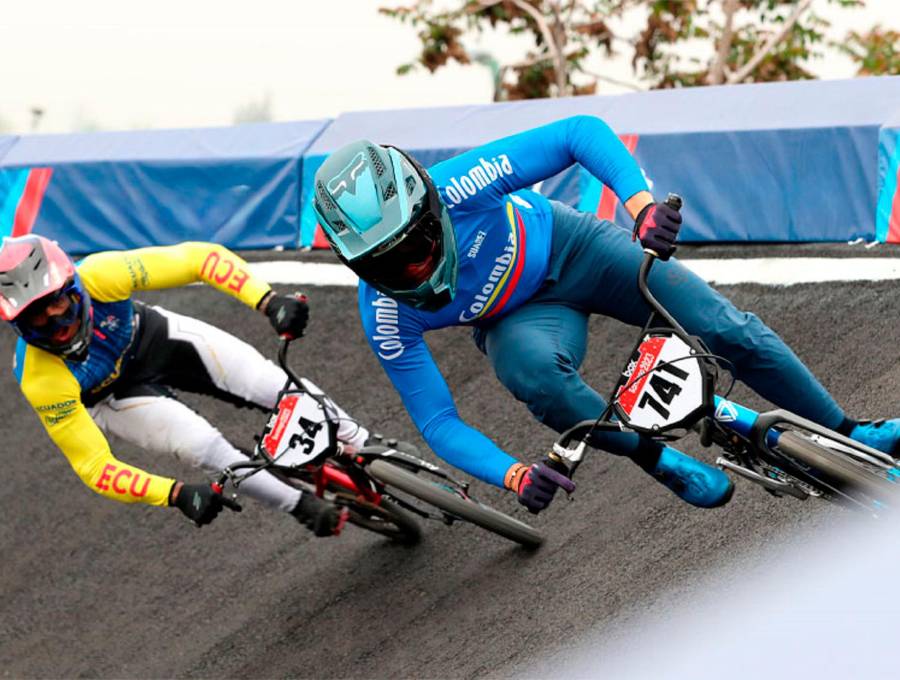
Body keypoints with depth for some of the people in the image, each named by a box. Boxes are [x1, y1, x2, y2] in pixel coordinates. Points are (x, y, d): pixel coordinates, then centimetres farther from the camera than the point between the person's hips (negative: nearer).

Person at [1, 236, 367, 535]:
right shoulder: (41, 382, -38)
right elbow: (93, 466, -34)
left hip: (154, 337, 2)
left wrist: (270, 302, -49)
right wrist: (177, 495, -47)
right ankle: (311, 511, -1)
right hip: (110, 396, -2)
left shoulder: (97, 276, -37)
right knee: (204, 446, -24)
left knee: (288, 392, -9)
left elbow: (199, 257, -35)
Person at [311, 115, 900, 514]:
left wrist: (642, 204, -50)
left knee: (727, 329, -6)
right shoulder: (388, 314, -30)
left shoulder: (458, 188, -36)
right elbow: (437, 421, -23)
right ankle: (661, 461, -14)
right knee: (532, 371, -37)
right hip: (517, 316, 0)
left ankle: (846, 433, 18)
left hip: (571, 247, 0)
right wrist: (515, 475, -39)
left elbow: (582, 132, -34)